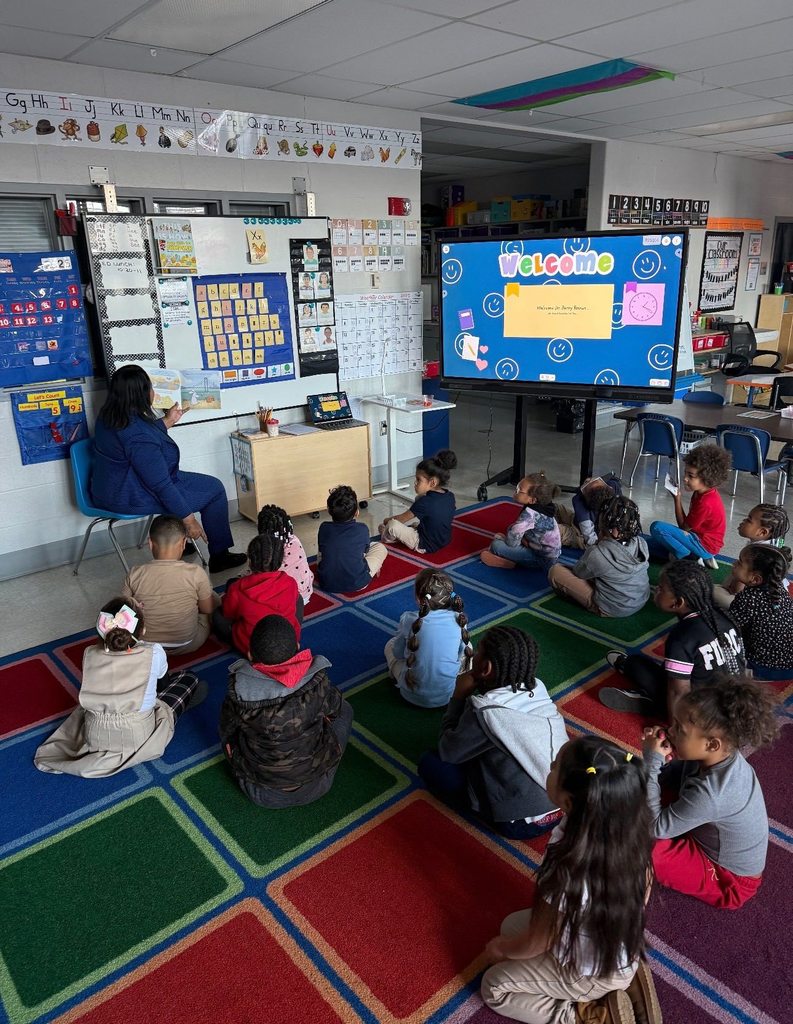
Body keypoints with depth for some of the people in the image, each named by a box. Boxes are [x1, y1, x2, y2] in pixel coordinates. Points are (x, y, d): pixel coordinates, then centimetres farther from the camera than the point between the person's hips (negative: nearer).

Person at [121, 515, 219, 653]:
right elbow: (208, 609, -7)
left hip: (145, 646, 3)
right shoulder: (196, 573, -20)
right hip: (187, 646, -3)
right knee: (214, 598, 21)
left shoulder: (135, 574, -14)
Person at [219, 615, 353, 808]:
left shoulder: (239, 693, -23)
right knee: (345, 710, 20)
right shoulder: (318, 683, -23)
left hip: (260, 793, 1)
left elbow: (226, 733, -3)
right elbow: (335, 709, -1)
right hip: (314, 788, 0)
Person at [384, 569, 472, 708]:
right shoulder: (459, 619, -13)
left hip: (414, 696, -1)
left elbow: (398, 654, -2)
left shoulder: (408, 619, -18)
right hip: (449, 696, 1)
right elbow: (461, 651, 3)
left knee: (390, 645, 22)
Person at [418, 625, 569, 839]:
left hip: (521, 824, -7)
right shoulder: (537, 687, -4)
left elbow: (447, 751, -7)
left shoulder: (485, 712, -24)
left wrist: (459, 697, -5)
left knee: (430, 762, 1)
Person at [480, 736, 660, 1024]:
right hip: (623, 950, 6)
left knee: (494, 987, 12)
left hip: (590, 973, -6)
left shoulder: (568, 874, -40)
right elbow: (643, 892, -1)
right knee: (512, 924, 21)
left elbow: (536, 944, -21)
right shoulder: (629, 832, -22)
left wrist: (502, 948, 0)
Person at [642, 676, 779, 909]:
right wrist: (656, 758, -25)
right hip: (713, 845, 8)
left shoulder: (709, 793, -41)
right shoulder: (721, 757, -17)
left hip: (729, 879, -7)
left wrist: (651, 763, -32)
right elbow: (669, 779, -2)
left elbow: (655, 828, -30)